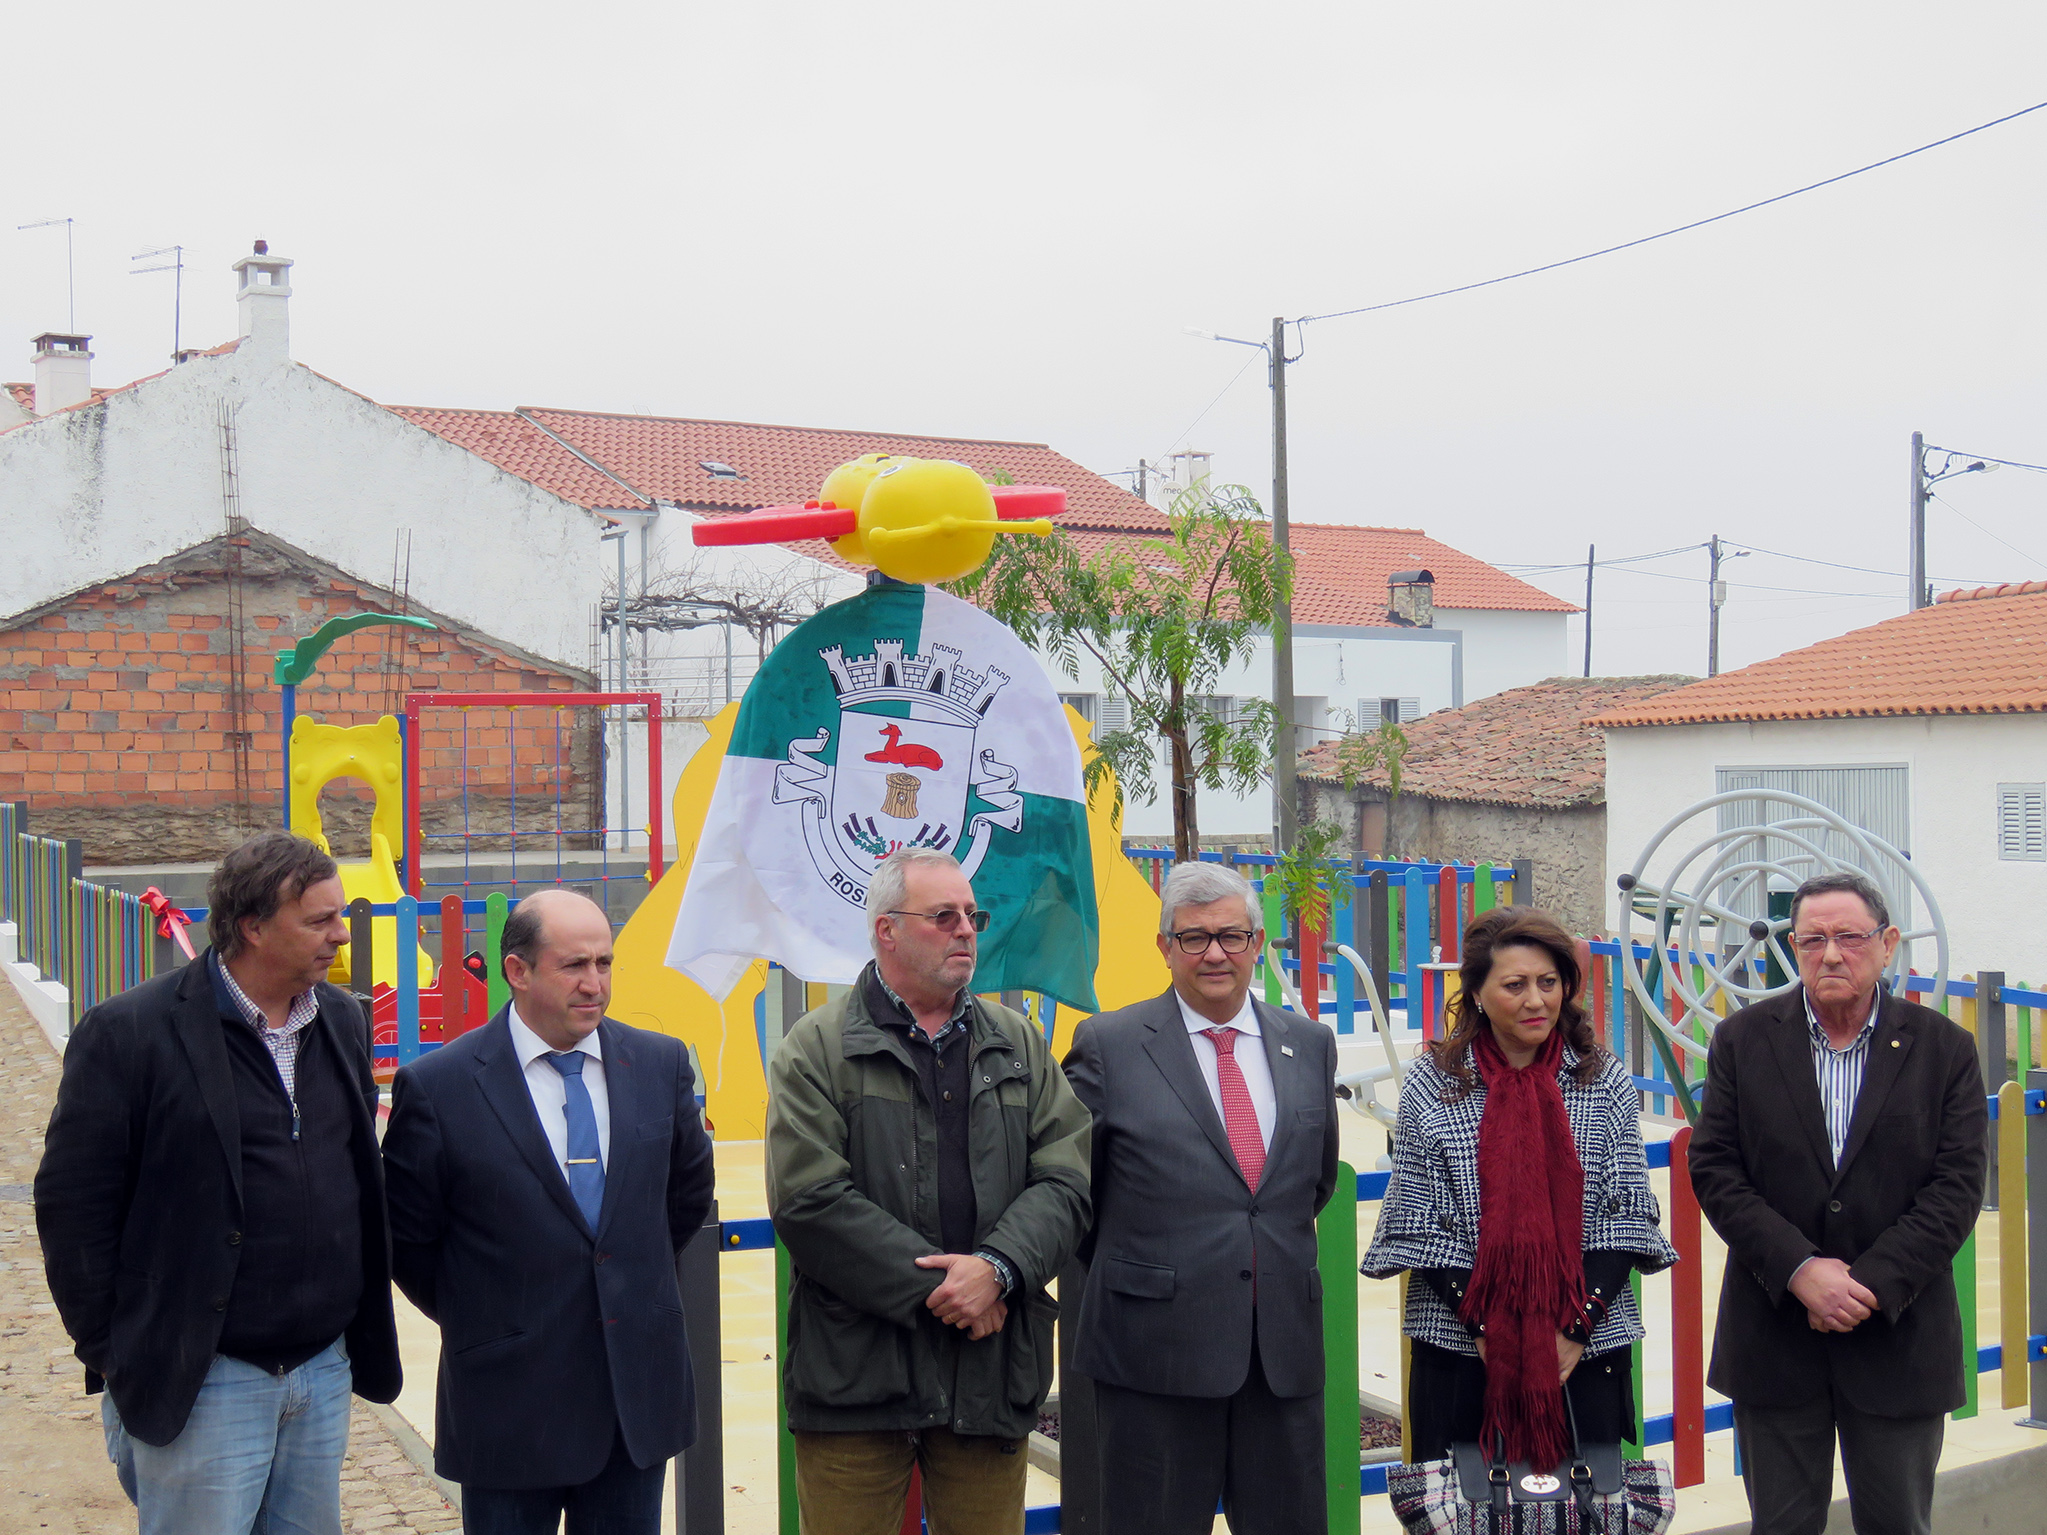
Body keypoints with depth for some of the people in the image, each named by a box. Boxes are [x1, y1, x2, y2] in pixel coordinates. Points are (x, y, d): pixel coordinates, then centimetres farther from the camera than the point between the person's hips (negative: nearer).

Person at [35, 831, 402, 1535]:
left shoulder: (342, 1020, 7)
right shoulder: (129, 1032, -12)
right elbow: (73, 1207, -10)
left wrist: (364, 1322, 12)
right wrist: (116, 1357, -8)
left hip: (325, 1370, 6)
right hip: (206, 1386, -5)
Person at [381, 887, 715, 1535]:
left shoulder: (661, 1064, 2)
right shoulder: (437, 1087, -10)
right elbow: (407, 1238, -1)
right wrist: (475, 1318, 4)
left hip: (640, 1395, 4)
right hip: (509, 1402, -3)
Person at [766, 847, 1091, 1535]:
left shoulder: (1018, 1044, 13)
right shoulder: (818, 1049, 0)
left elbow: (1066, 1181, 4)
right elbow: (809, 1201, -11)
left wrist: (997, 1267, -14)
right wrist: (936, 1287, -12)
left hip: (991, 1373, 3)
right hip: (856, 1374, -3)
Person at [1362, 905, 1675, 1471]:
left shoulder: (1606, 1083, 4)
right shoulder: (1432, 1084, 0)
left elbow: (1629, 1214, 1)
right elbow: (1417, 1223, -1)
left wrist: (1578, 1323, -9)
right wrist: (1483, 1324, -11)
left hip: (1587, 1346, 1)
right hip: (1459, 1347, -1)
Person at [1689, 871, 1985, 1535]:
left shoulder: (1945, 1048, 0)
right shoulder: (1742, 1040, 1)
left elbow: (1957, 1187, -5)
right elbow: (1714, 1169, -4)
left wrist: (1872, 1284, -15)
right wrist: (1799, 1269, -16)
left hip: (1900, 1341, 0)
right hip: (1773, 1339, 0)